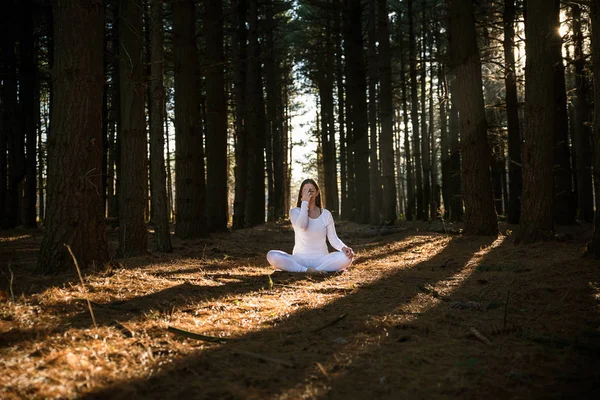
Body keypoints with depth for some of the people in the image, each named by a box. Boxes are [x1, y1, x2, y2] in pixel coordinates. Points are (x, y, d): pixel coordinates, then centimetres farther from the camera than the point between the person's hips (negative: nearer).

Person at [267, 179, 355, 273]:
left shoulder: (326, 214, 8)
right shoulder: (294, 212, 3)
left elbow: (333, 238, 3)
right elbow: (302, 225, -19)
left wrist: (344, 248, -18)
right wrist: (305, 202, -12)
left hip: (321, 259, 1)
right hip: (299, 259, -1)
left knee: (347, 257, -28)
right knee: (271, 256, -29)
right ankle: (307, 270, -33)